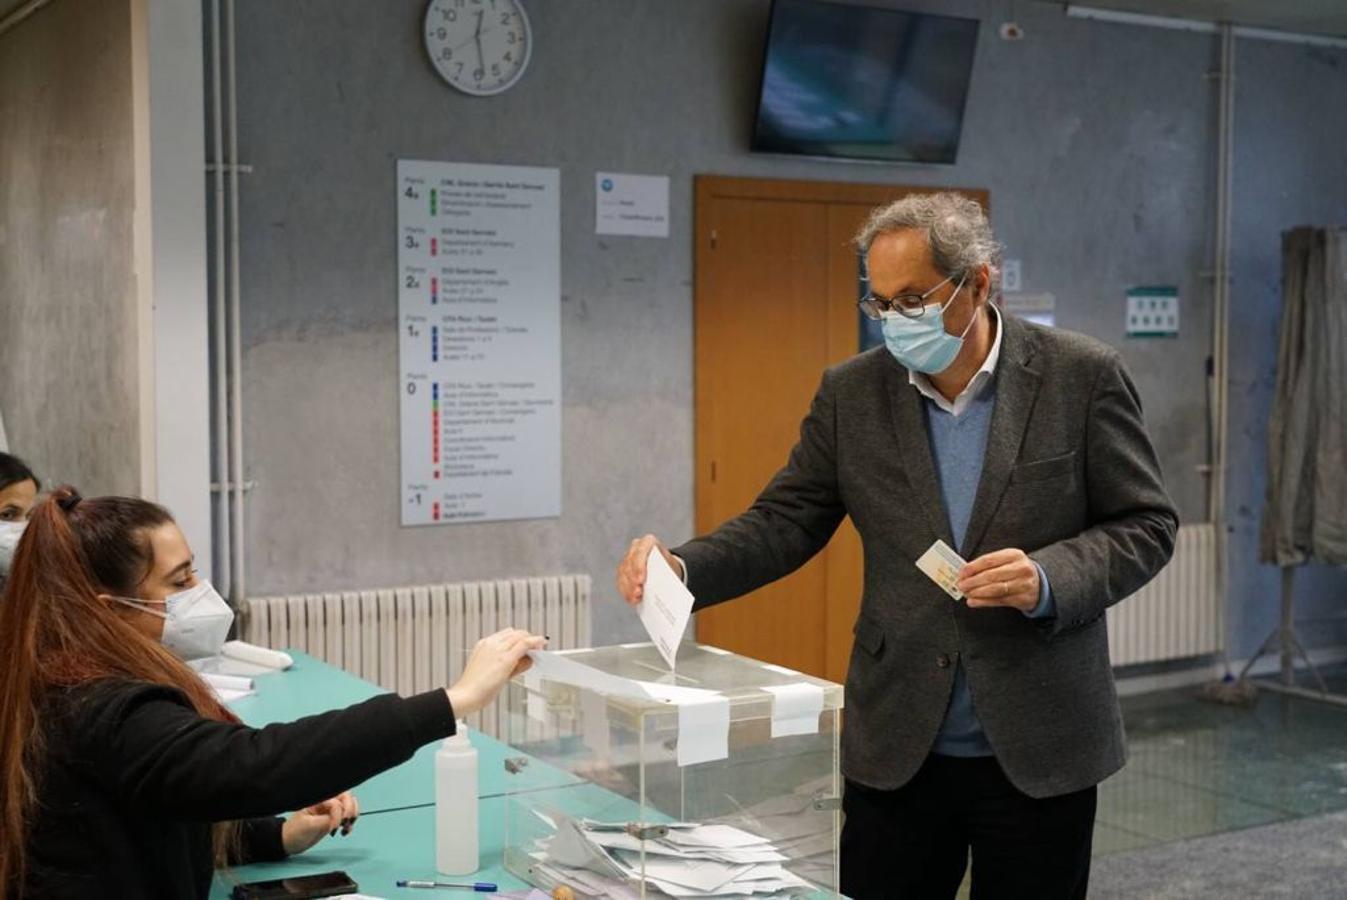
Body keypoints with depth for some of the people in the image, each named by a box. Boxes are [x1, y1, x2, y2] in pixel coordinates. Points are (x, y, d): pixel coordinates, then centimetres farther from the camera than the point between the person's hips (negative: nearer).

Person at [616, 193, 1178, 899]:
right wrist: (684, 568, -16)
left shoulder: (1082, 377, -6)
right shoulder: (852, 393, 1)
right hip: (895, 748, 2)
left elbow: (1145, 523, -2)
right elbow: (786, 520, 2)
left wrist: (1047, 578, -20)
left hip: (1041, 746, -1)